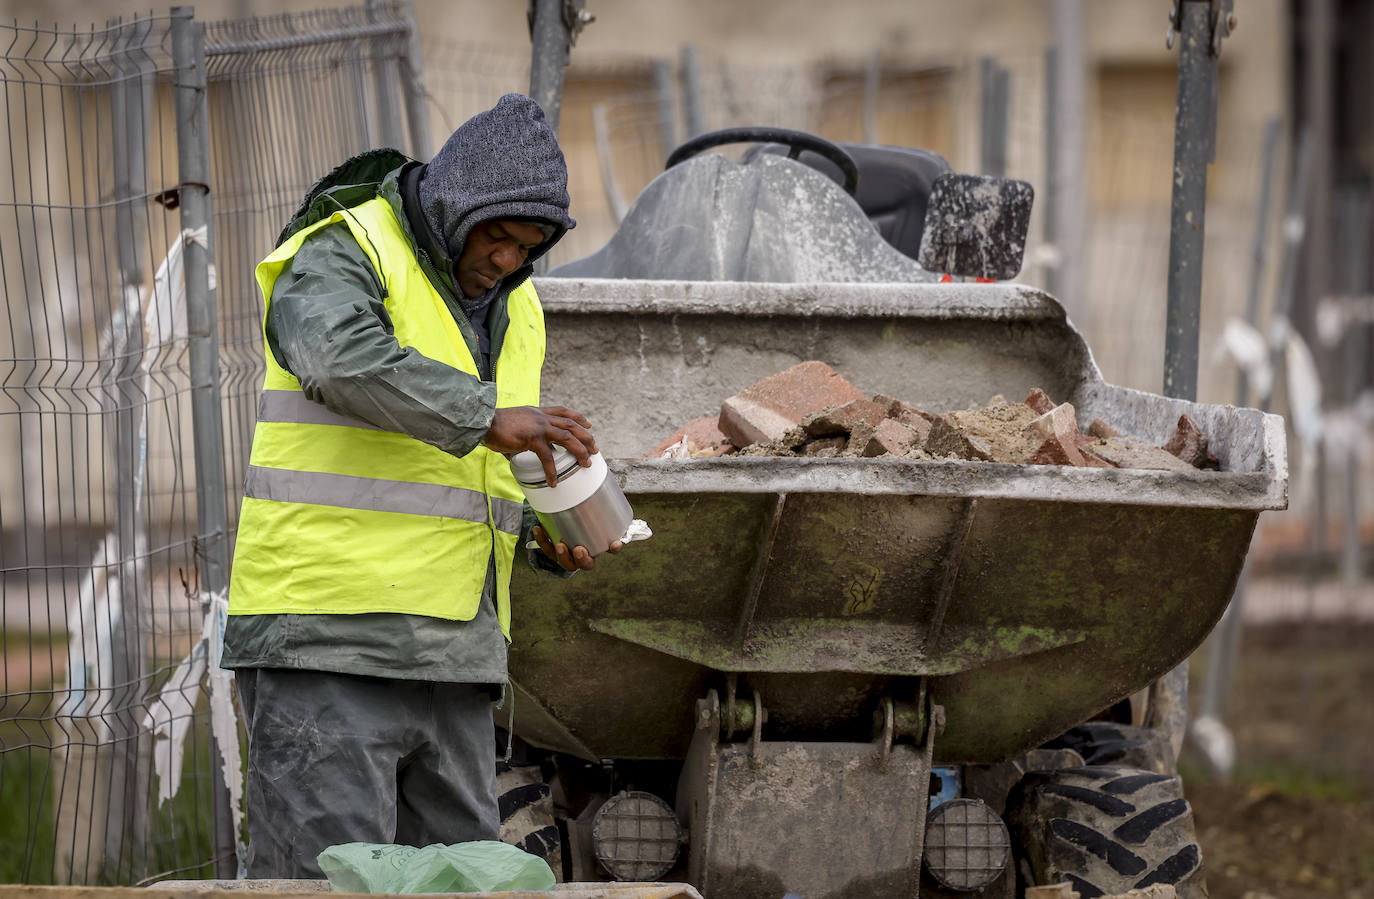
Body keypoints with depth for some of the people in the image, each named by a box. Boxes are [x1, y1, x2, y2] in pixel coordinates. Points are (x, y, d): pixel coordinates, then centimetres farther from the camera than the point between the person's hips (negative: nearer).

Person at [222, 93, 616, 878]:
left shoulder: (515, 310, 18)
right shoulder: (344, 256, -6)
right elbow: (341, 357, -30)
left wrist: (545, 535, 6)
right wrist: (484, 416, -33)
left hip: (452, 658, 8)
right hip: (328, 643, -8)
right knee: (326, 881, -11)